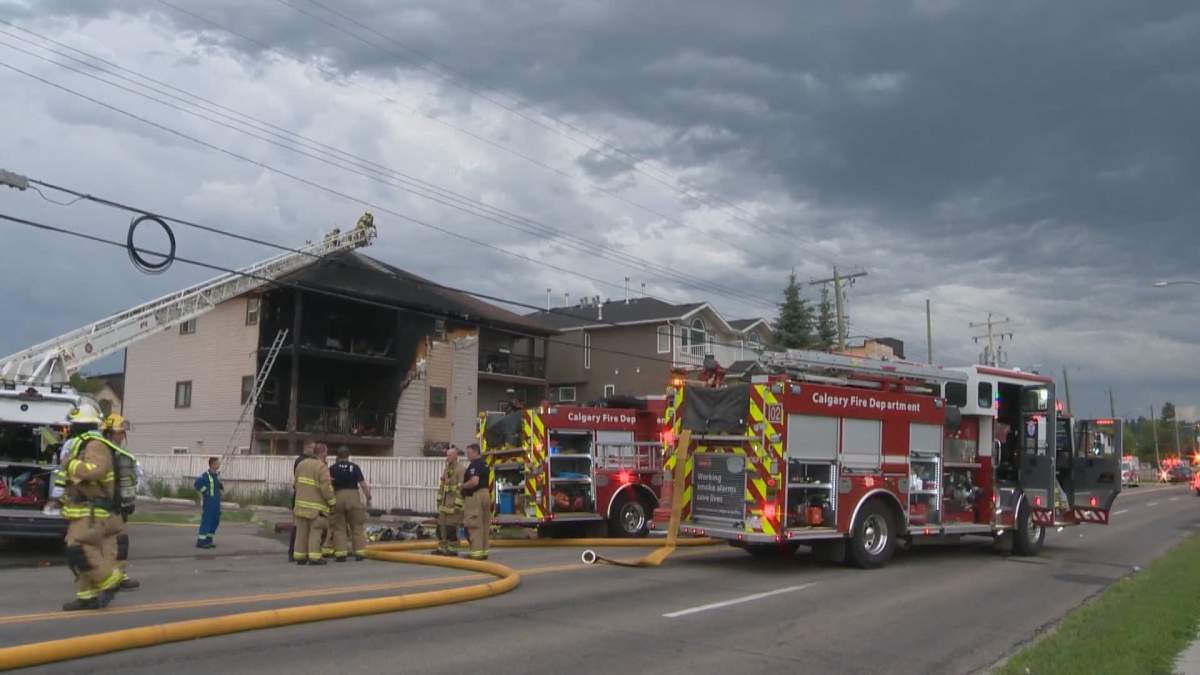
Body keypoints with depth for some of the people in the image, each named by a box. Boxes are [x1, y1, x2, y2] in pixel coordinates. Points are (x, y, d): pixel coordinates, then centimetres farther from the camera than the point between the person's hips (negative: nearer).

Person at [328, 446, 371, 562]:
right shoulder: (354, 467, 1)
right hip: (353, 497, 0)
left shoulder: (333, 468, 4)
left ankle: (340, 554, 3)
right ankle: (359, 552, 9)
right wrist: (368, 498, 5)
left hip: (338, 497, 0)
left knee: (339, 527, 7)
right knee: (357, 527, 9)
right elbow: (363, 484, -3)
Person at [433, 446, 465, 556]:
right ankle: (442, 548, 16)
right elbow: (441, 486, 18)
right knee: (441, 525, 9)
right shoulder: (446, 469, 14)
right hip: (445, 503, 9)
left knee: (451, 527, -7)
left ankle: (453, 550, 0)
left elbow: (461, 488, -18)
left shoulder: (460, 470, -13)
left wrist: (458, 504, -21)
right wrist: (439, 500, 15)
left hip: (454, 502, -9)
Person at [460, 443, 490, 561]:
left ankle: (477, 551, -8)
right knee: (483, 524, 12)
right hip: (485, 493, 10)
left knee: (474, 525, -7)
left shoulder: (475, 465, -16)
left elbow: (474, 481, -28)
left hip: (475, 495, -10)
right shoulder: (484, 463, 16)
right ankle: (484, 550, 16)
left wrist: (463, 486, -13)